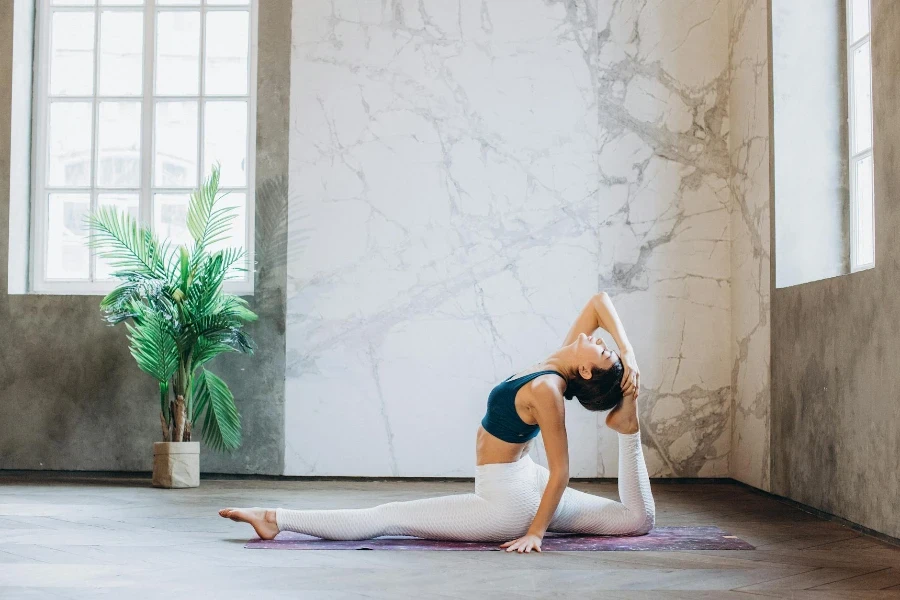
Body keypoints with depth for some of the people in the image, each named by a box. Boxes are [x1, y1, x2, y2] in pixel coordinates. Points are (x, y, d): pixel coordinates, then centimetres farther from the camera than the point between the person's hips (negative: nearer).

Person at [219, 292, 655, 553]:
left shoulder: (546, 389, -27)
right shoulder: (562, 361, -5)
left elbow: (560, 470, -23)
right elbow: (599, 302, 1)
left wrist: (536, 532, -19)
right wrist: (629, 354, -8)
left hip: (509, 503, -9)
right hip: (528, 486, 9)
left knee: (387, 518, -12)